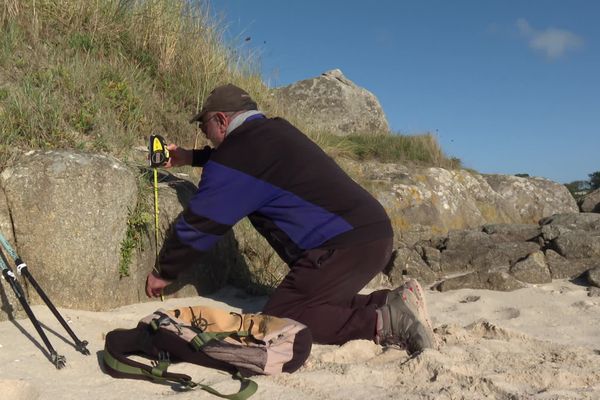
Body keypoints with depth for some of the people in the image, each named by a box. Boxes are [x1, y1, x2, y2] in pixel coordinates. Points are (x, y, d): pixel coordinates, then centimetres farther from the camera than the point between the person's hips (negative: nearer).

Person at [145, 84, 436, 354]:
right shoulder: (275, 130, 19)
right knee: (315, 305, 21)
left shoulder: (238, 153, -8)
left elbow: (199, 224, -2)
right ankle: (391, 303, 6)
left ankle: (383, 323, -19)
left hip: (345, 245, -10)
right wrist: (191, 158, 49)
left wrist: (164, 273, 13)